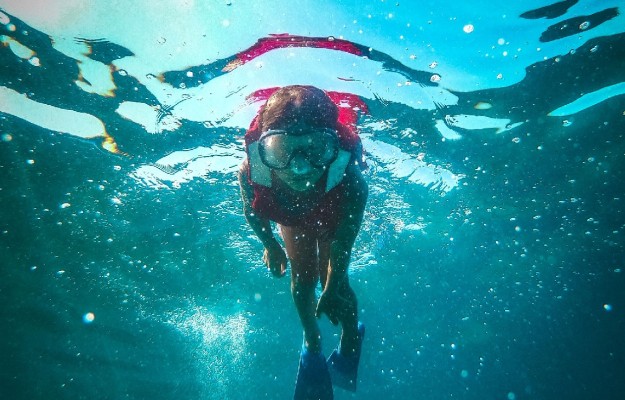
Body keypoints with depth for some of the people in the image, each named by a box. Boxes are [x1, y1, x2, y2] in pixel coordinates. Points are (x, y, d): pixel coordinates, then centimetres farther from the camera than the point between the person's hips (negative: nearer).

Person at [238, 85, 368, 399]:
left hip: (333, 218, -1)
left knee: (335, 282, -1)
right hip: (292, 220, 2)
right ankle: (311, 344, 40)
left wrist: (332, 291, -19)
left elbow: (342, 246, -28)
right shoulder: (251, 172, -41)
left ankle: (351, 341, 33)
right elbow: (251, 212, -15)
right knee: (302, 280, 10)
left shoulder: (350, 181, -46)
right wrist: (270, 245, 0)